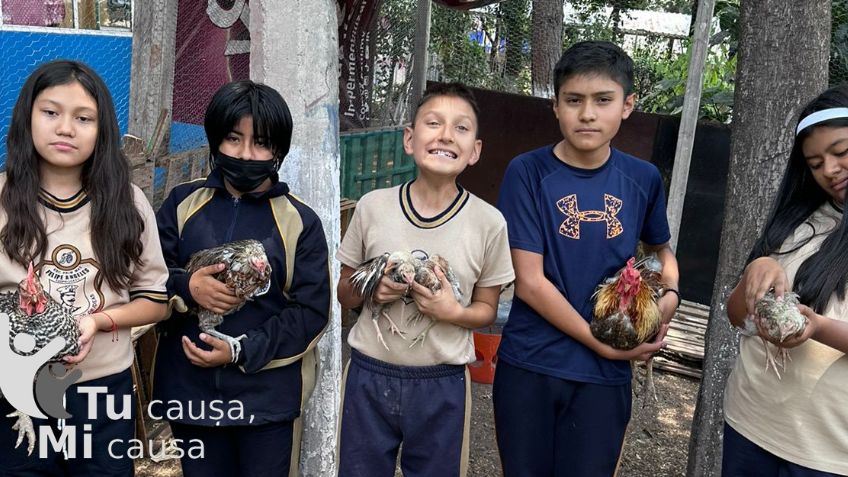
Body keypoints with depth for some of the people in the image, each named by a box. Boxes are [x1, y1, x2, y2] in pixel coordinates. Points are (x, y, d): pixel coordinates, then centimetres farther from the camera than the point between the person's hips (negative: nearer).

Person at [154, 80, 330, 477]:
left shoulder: (300, 221, -4)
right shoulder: (183, 203, 2)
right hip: (190, 390, 2)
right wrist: (185, 288, -18)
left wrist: (242, 351, -15)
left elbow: (311, 310, -6)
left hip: (269, 396, -2)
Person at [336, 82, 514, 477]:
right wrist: (368, 288, -16)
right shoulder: (372, 206, -6)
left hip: (443, 385, 0)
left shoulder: (489, 222, -8)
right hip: (368, 377, 1)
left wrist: (453, 312, -17)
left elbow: (487, 309, 3)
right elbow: (344, 294, 6)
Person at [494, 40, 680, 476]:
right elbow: (528, 281, -14)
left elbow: (660, 248, 18)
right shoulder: (527, 172, -11)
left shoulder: (643, 179, -1)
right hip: (529, 367, -2)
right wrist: (603, 345, -13)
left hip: (605, 376, 2)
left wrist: (670, 296, -1)